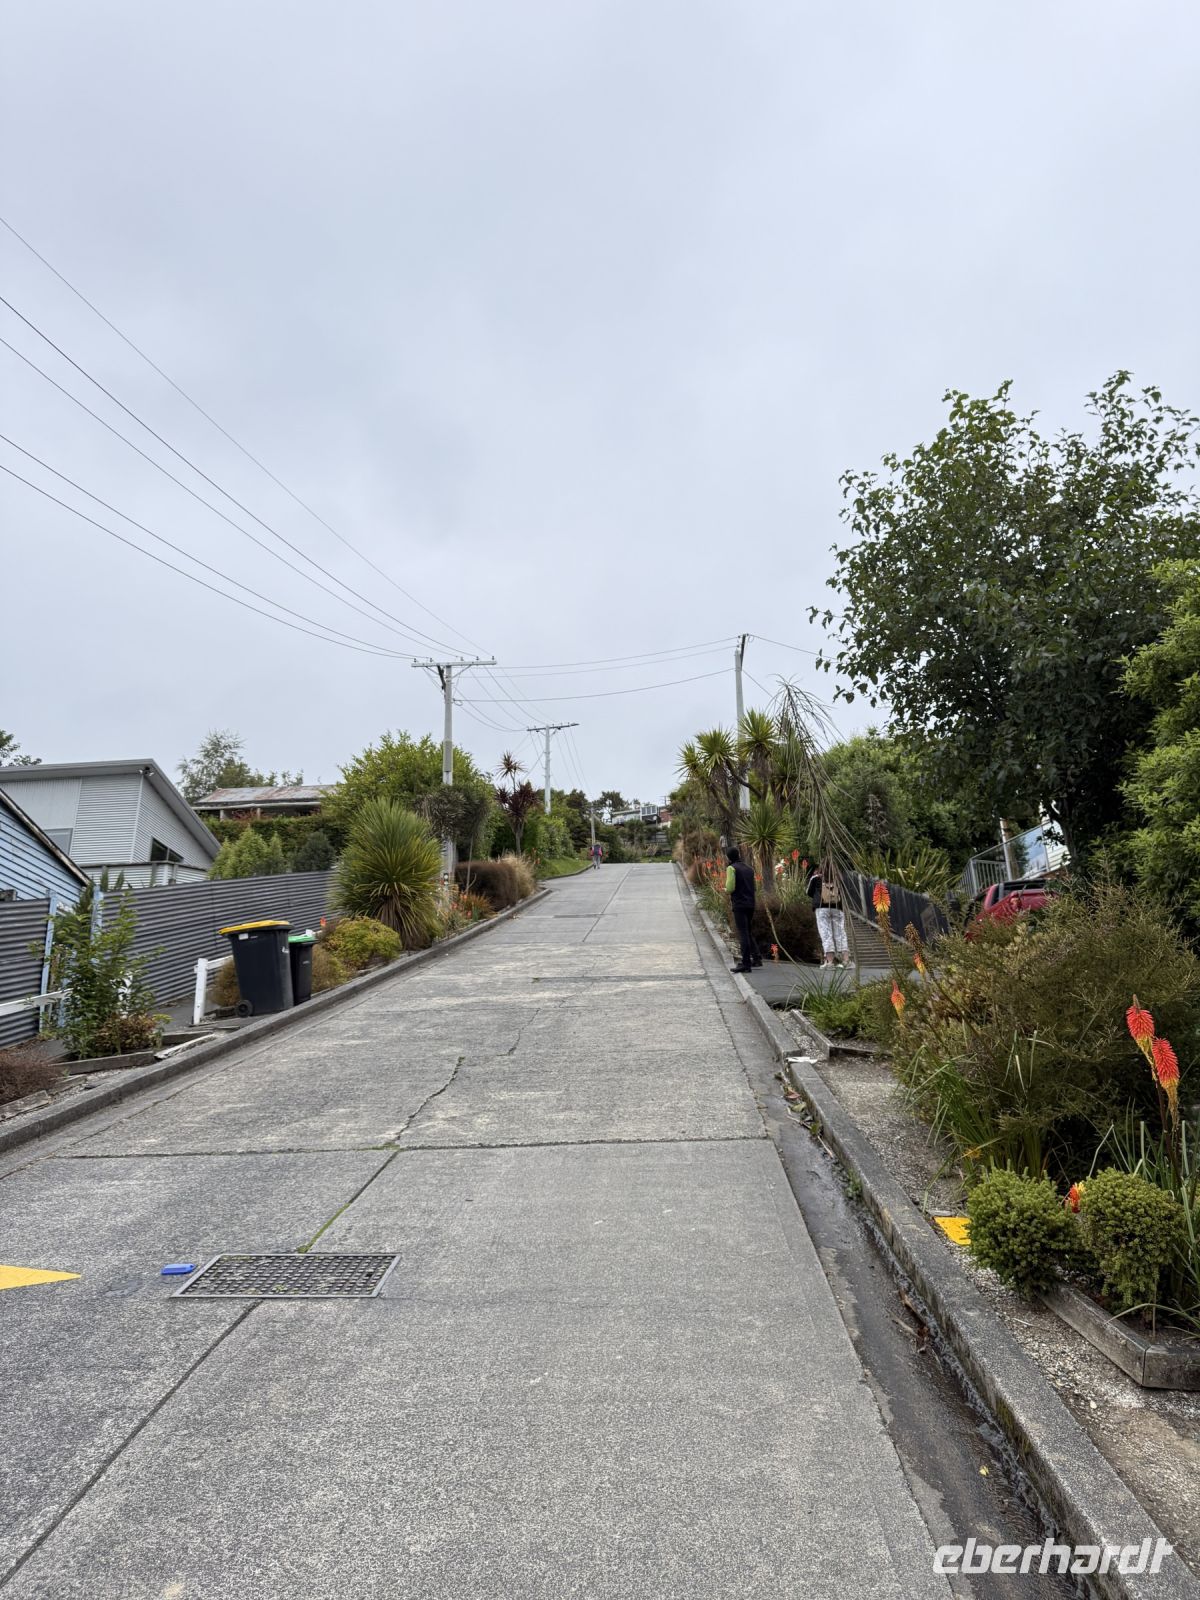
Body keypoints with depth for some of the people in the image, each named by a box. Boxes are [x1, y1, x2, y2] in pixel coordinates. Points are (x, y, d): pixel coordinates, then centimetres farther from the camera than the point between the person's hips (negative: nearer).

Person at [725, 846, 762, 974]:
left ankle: (746, 963, -6)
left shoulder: (732, 868, -7)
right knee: (749, 933, 18)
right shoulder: (749, 868, 15)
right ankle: (756, 958, 14)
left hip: (739, 905, -7)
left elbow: (730, 888, -15)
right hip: (751, 904, 7)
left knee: (743, 934, -6)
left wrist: (726, 890, 7)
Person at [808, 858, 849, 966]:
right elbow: (842, 894, 14)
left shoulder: (816, 879, 4)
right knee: (840, 934, 6)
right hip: (837, 908, 2)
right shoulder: (838, 879, 6)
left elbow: (809, 893, 15)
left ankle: (829, 960, -12)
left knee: (826, 934, -4)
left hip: (822, 908, -2)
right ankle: (846, 959, -2)